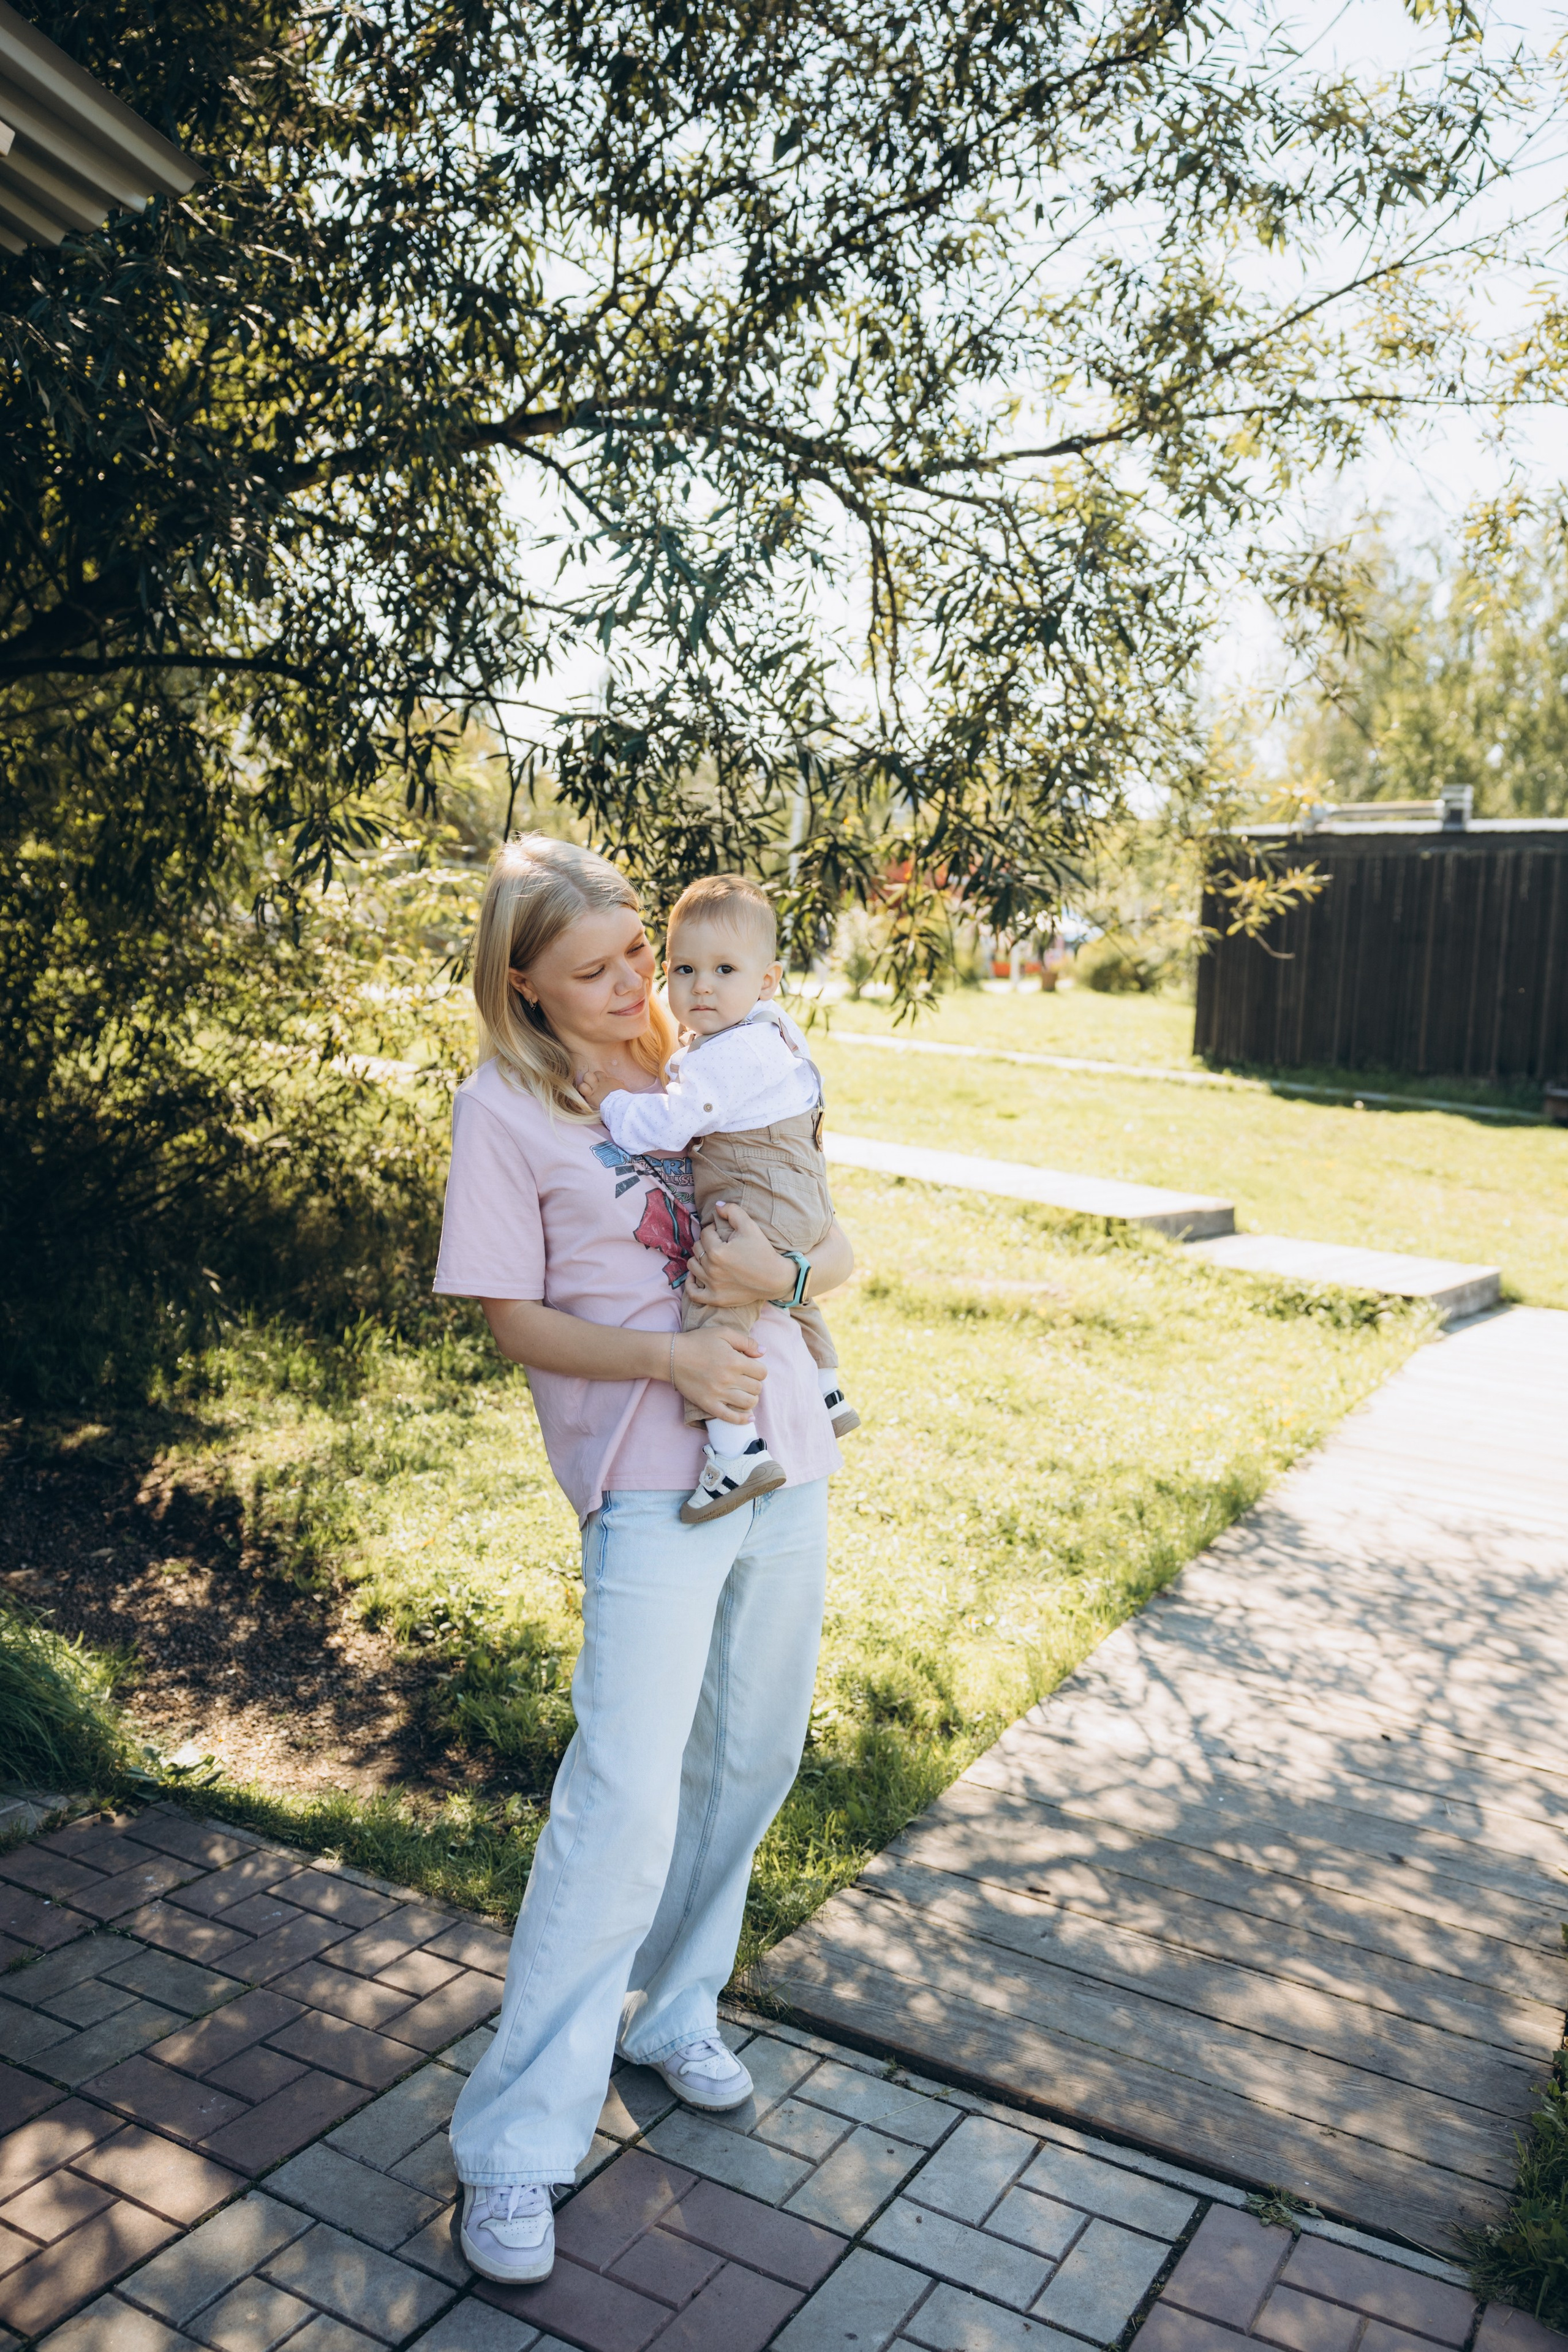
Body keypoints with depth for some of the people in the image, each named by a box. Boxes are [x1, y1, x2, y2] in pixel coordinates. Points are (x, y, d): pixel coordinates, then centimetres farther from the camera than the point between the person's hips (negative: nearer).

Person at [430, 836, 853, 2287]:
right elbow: (517, 1321, -6)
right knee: (625, 1801, -9)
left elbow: (844, 1249, 9)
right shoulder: (505, 1107, -5)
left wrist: (780, 1274, -14)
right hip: (654, 1483, -5)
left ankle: (673, 2011, 38)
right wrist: (668, 1358, -21)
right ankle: (514, 2149, 7)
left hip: (786, 1457, 6)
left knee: (754, 1760, 15)